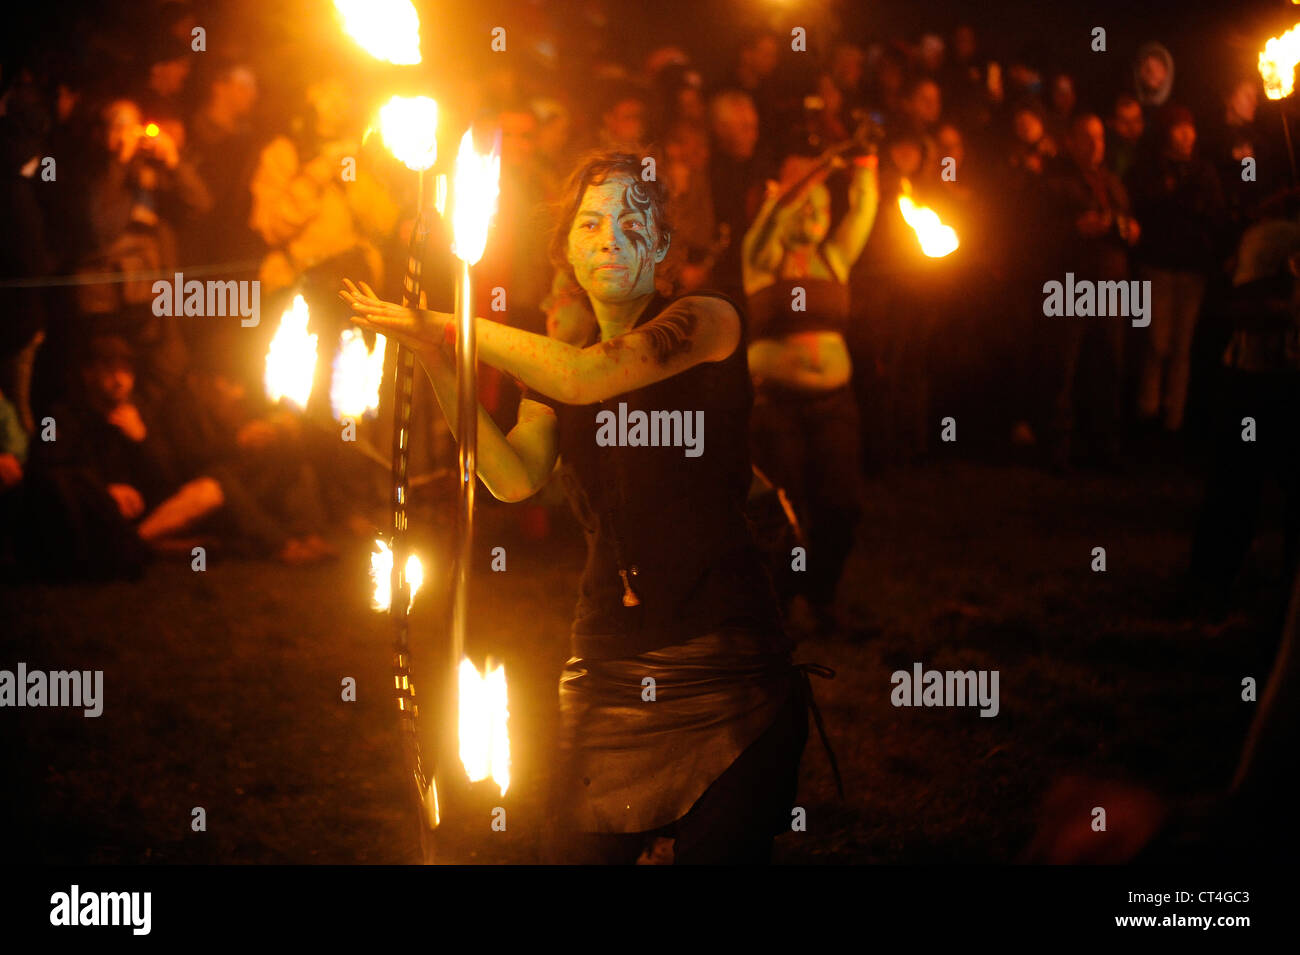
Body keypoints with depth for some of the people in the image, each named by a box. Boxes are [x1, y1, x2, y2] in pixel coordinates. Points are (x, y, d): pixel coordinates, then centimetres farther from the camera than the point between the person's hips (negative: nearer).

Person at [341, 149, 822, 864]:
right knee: (589, 848, 2)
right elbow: (515, 478, -5)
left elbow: (587, 378, -23)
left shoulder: (707, 321, -6)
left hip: (722, 656, -5)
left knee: (720, 850, -1)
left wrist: (451, 324, -17)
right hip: (609, 657, 5)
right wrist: (437, 363, -14)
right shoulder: (559, 354, 12)